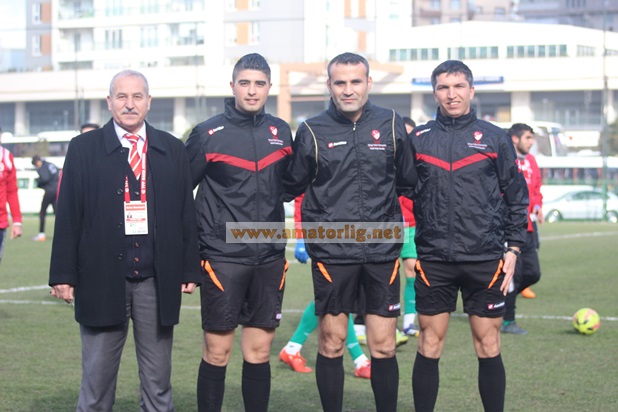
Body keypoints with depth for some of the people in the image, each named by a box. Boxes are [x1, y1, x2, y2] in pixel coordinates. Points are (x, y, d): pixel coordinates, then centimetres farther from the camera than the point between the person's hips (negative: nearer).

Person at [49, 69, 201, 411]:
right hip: (102, 279, -2)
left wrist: (190, 270, 3)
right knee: (96, 381, 5)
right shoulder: (84, 149, 4)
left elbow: (187, 213, 9)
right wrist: (63, 275, -6)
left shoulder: (173, 150, 9)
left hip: (157, 281, 2)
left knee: (158, 383, 8)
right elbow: (68, 215, 1)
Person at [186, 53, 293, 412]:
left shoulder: (281, 132, 8)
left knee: (260, 351, 7)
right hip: (223, 257, -3)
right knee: (217, 351, -1)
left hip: (270, 258, 4)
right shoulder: (208, 134, -4)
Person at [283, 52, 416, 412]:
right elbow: (292, 187, 11)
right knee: (331, 343, 4)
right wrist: (316, 226, 3)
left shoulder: (392, 125, 6)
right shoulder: (312, 132, 2)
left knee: (384, 346, 4)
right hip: (331, 251, -1)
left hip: (383, 250, 1)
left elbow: (409, 180, 14)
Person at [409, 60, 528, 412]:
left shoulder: (495, 138, 4)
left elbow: (517, 198, 7)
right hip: (433, 260, 1)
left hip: (486, 261, 0)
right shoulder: (418, 139, 6)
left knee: (488, 346, 3)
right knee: (429, 346, 3)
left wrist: (513, 249, 1)